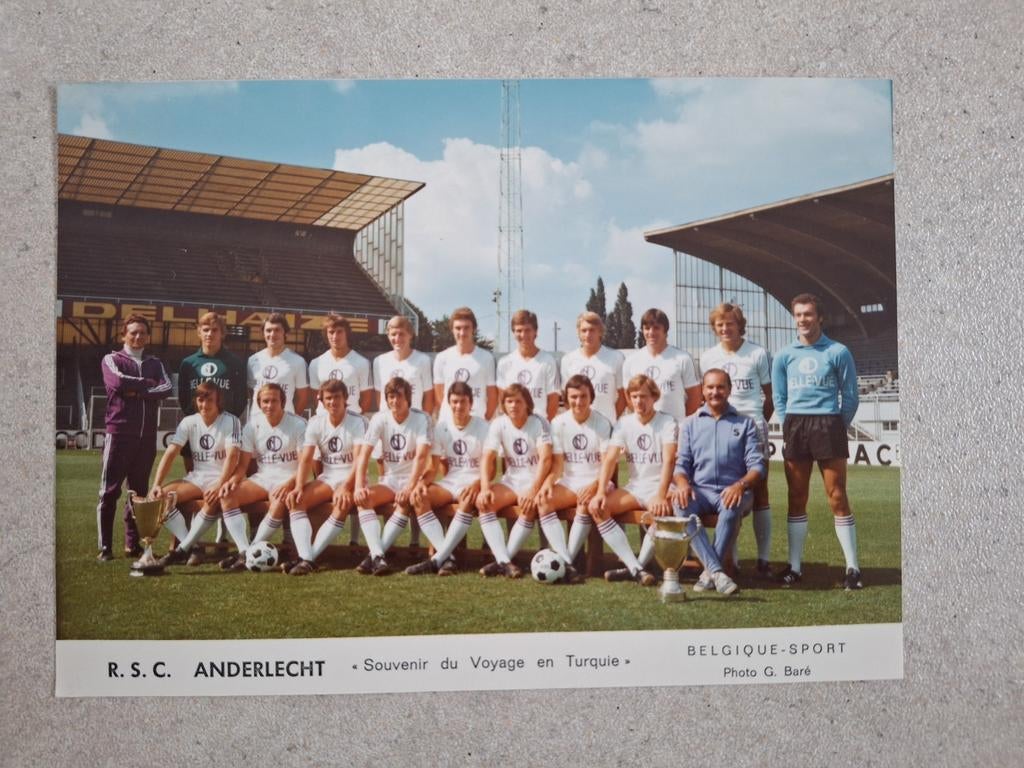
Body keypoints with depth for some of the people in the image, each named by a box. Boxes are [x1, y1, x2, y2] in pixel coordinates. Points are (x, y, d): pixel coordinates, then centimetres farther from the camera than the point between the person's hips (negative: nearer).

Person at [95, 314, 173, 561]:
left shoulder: (155, 364, 16)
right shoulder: (111, 359, 8)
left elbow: (167, 388, -3)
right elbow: (118, 382, -14)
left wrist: (137, 391, -12)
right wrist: (147, 383, -3)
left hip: (147, 434, 3)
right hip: (119, 431, -3)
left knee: (139, 490, 7)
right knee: (110, 490, -4)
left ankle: (133, 544, 14)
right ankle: (105, 547, -1)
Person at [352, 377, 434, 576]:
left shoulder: (421, 419, -10)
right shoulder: (379, 419, -2)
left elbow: (421, 456, -22)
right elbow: (364, 453, -11)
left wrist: (410, 487, -35)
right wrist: (359, 485, -26)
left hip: (414, 479, -3)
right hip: (389, 480, 3)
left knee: (405, 501, -35)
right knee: (363, 498, -25)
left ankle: (375, 554, -33)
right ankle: (378, 556, -37)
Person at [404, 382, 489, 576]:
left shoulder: (482, 427, -3)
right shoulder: (441, 428, 6)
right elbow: (434, 467, 3)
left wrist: (476, 485, -29)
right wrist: (422, 482, -19)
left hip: (473, 483, -3)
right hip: (449, 483, 4)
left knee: (468, 501, -38)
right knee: (419, 497, -26)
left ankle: (437, 559, -37)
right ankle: (447, 557, -31)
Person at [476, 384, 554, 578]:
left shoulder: (539, 424, -10)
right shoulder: (498, 425, -1)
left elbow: (545, 458, -21)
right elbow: (488, 458, -8)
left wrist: (533, 490, -32)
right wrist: (485, 488, -24)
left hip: (536, 480, -4)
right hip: (511, 481, 4)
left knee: (530, 506, -35)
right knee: (483, 501, -23)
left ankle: (503, 560, -27)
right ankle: (504, 561, -33)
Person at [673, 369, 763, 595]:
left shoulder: (745, 423, 13)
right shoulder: (690, 424, 17)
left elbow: (757, 464, 4)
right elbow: (681, 463, 11)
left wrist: (741, 485, -18)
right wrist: (682, 483, -13)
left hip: (732, 491, -1)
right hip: (700, 490, 2)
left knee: (732, 508, -37)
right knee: (682, 506, -32)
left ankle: (710, 572, -26)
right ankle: (717, 571, -36)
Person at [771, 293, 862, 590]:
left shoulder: (838, 352, 0)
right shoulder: (784, 356, 8)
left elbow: (850, 396, 4)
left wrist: (837, 428, 3)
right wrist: (791, 427, 6)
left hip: (828, 425, -3)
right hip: (795, 427, 3)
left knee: (838, 498, -3)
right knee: (796, 499, 6)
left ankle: (852, 567, 3)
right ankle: (794, 566, 12)